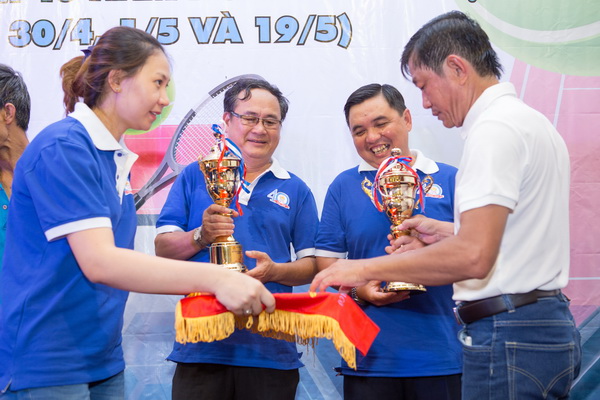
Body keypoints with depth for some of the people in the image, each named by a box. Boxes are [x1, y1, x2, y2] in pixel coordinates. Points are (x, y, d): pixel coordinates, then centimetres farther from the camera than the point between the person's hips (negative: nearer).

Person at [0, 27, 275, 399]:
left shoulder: (119, 159, 10)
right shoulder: (63, 148, -16)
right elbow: (98, 262, -24)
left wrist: (206, 284, 4)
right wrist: (214, 277, -29)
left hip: (104, 361, 8)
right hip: (46, 367, -8)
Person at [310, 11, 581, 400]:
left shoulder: (495, 128, -16)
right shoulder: (534, 122, 17)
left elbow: (473, 257, -25)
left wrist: (366, 269, -18)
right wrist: (448, 232, 19)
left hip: (509, 338, -10)